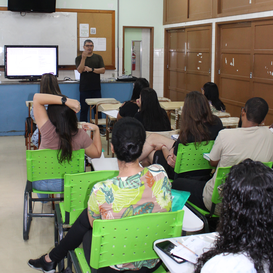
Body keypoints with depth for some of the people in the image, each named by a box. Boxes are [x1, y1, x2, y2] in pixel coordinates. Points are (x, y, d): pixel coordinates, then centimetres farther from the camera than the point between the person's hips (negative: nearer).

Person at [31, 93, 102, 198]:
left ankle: (44, 198, 57)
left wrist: (65, 100, -33)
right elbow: (97, 153, -6)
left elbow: (37, 98, -29)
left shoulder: (47, 130, -30)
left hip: (40, 183, -1)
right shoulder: (81, 135, -24)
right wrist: (96, 130, -2)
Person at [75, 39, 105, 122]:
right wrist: (84, 58, -19)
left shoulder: (98, 57, 9)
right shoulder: (79, 58, 5)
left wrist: (91, 69, -11)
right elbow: (80, 70, -11)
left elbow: (103, 70, -1)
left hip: (96, 88, 2)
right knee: (84, 110, 2)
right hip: (84, 89, -1)